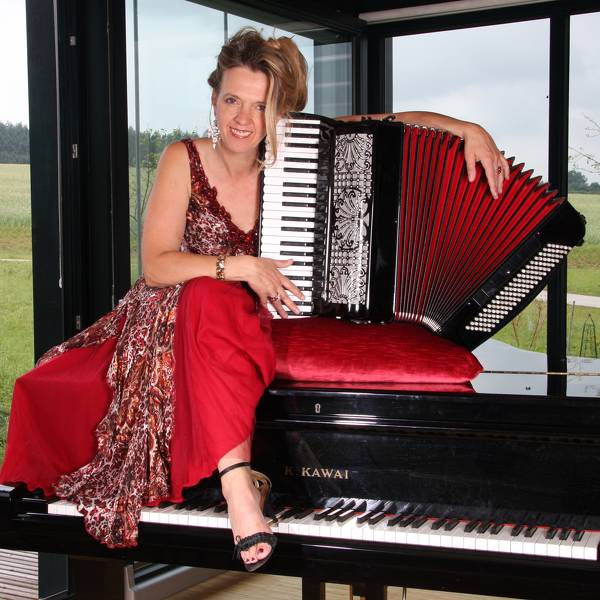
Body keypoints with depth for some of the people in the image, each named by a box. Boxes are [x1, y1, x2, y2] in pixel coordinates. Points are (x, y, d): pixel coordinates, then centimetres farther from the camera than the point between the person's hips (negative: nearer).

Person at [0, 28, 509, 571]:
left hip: (248, 332, 2)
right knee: (210, 296, -37)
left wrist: (468, 128, -10)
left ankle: (234, 476, -38)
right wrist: (242, 267, -22)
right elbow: (156, 264, -11)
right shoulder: (185, 160, -5)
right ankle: (238, 478, -41)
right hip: (172, 319, -1)